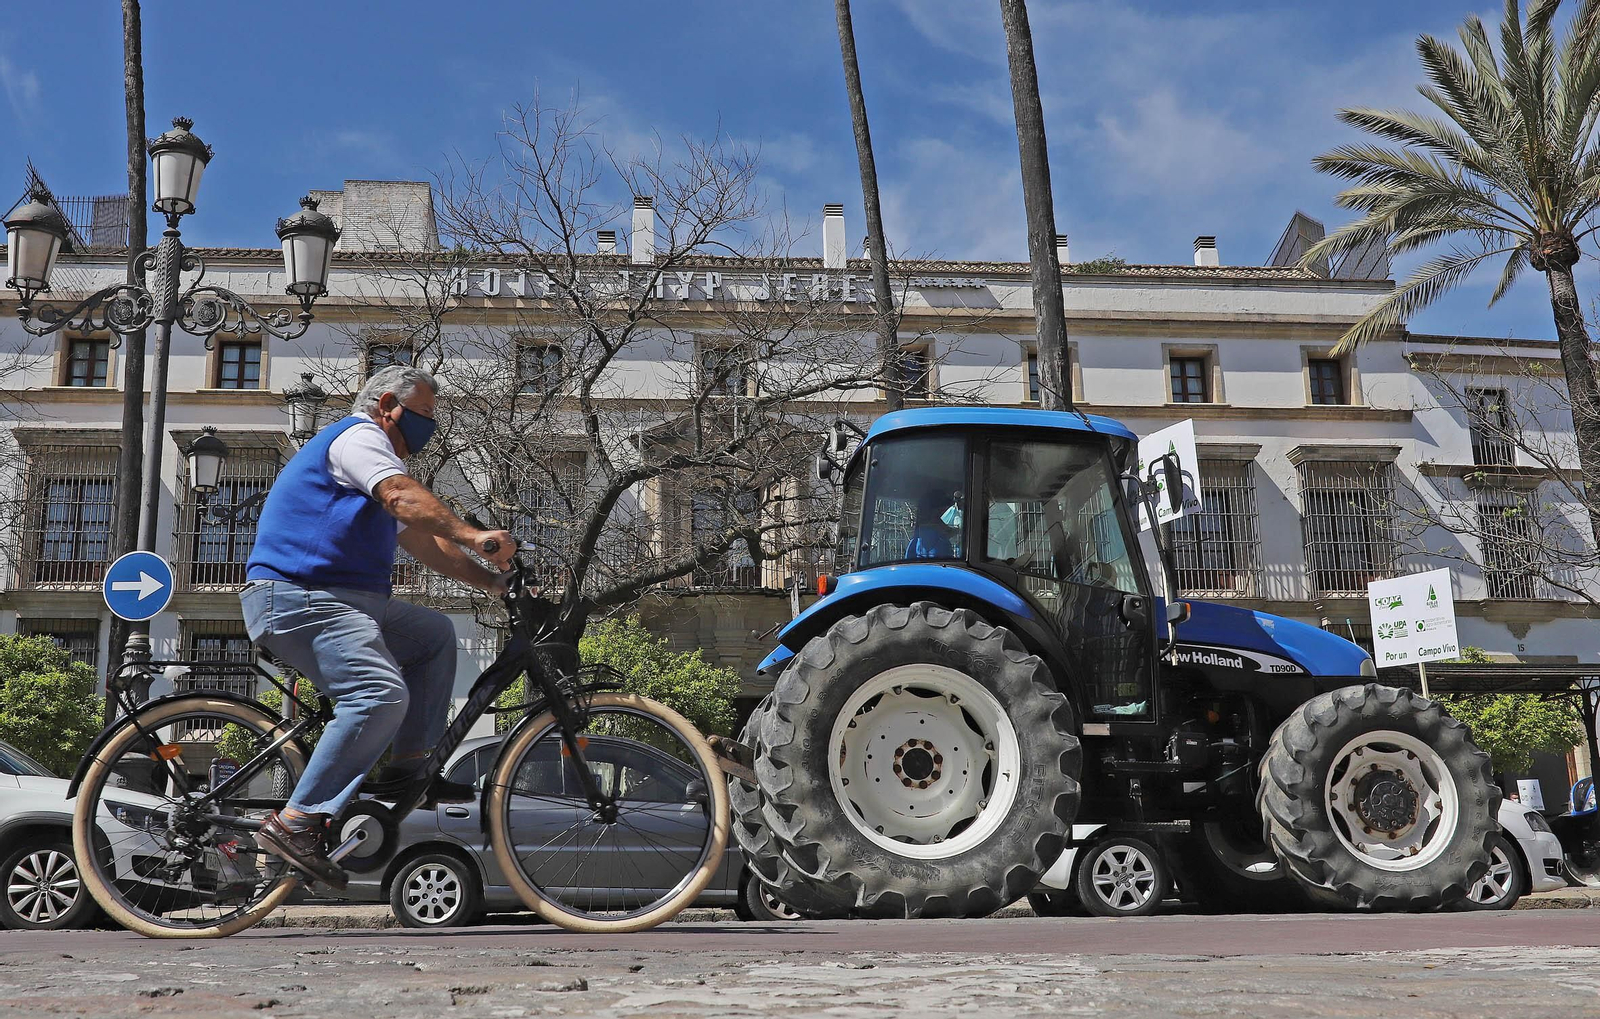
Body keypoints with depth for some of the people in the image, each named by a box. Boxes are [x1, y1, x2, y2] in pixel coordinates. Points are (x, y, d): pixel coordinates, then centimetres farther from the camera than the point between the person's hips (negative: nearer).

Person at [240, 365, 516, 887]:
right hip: (297, 599, -11)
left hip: (341, 600, 11)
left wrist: (493, 581, 19)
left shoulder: (371, 458, 30)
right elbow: (404, 496, -23)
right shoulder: (357, 435, -3)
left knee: (434, 633, 14)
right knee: (383, 694, -27)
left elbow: (424, 541, 27)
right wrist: (474, 536, -35)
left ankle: (408, 767, 8)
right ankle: (297, 823, -26)